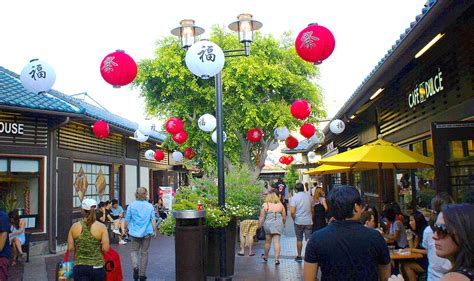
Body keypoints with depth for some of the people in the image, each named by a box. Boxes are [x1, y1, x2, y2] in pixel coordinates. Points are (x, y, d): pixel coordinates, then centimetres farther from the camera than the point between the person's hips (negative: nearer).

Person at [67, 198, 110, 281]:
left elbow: (70, 248, 0)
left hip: (79, 267, 1)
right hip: (97, 267, 0)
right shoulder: (102, 227, -8)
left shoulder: (74, 227, -3)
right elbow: (105, 248, -11)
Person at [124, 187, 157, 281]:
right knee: (144, 253, 10)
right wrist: (155, 231, 4)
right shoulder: (149, 206, -2)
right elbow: (153, 219, -3)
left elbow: (127, 219, 0)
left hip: (135, 232, -1)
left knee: (134, 251, 13)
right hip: (146, 233, 1)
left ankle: (135, 266, -13)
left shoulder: (131, 205, -4)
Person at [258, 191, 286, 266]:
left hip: (268, 225, -1)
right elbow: (284, 216, 8)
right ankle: (277, 259, -4)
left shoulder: (265, 205, -4)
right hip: (278, 225, 1)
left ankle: (266, 257, 31)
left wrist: (259, 225, 4)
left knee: (268, 241, 14)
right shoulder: (280, 204, 2)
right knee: (277, 242, 1)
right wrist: (283, 223, 22)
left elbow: (261, 217, -5)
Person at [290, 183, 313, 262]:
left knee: (299, 239, 10)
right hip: (309, 221, 2)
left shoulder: (294, 197, -7)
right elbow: (312, 210, 12)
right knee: (309, 239, 2)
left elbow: (292, 212, -14)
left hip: (298, 222, -2)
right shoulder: (309, 197, 5)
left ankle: (299, 256, 19)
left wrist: (294, 219, 2)